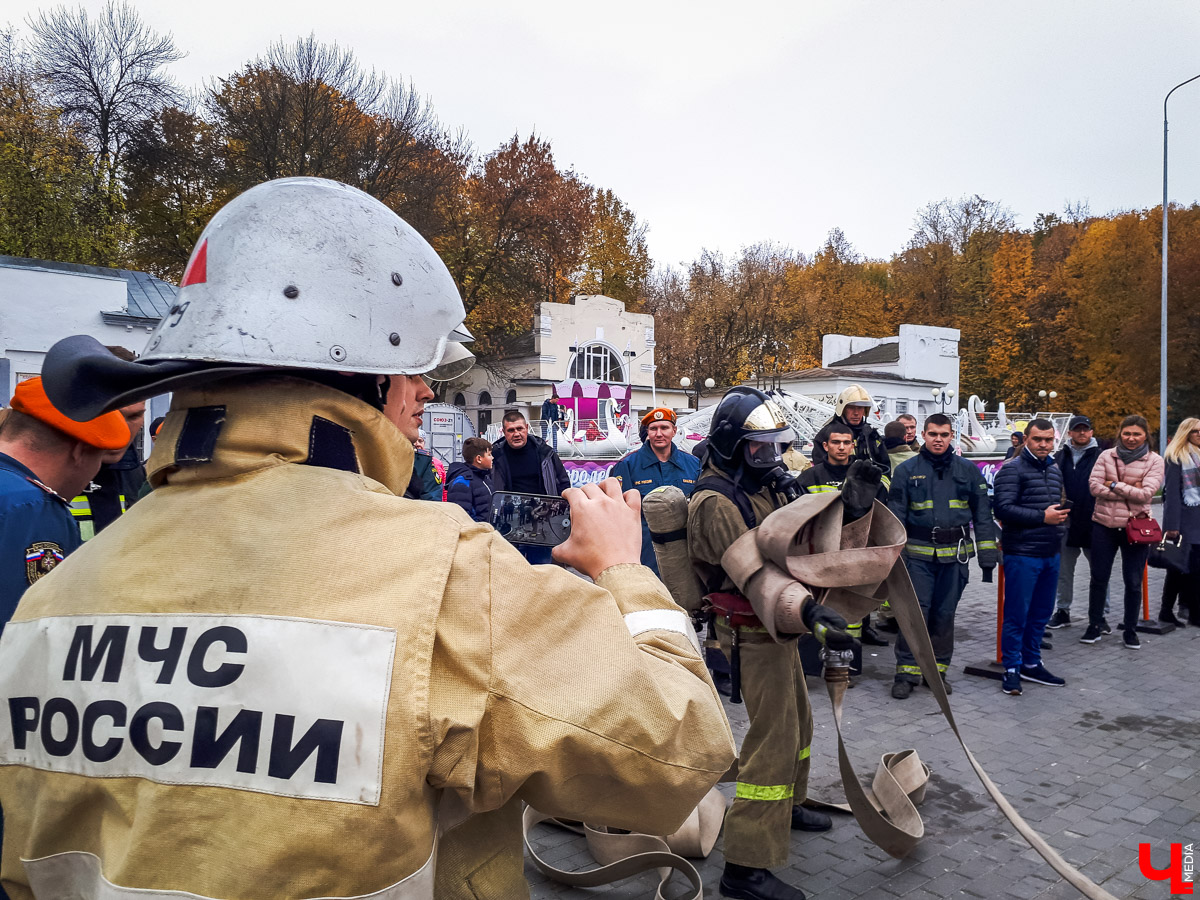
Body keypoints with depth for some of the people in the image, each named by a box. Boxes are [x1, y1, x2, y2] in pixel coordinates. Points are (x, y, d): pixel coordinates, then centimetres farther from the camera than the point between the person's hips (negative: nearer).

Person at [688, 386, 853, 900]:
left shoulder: (759, 486, 10)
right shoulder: (716, 501, -21)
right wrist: (809, 609, -42)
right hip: (752, 633, -10)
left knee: (797, 721, 25)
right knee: (773, 741, -9)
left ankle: (786, 804, 49)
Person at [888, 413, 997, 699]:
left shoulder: (968, 470, 8)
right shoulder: (907, 470, 3)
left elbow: (983, 514, 10)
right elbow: (895, 516, 2)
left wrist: (987, 557, 6)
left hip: (955, 555, 2)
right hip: (918, 554, -2)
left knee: (944, 615, 9)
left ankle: (938, 669, 22)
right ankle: (906, 671, 4)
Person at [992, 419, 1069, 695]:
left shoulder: (1055, 470, 17)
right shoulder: (1012, 469, -10)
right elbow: (1003, 508, -19)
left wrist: (1060, 520, 12)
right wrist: (1042, 517, -20)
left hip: (1051, 554, 8)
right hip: (1022, 554, -8)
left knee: (1041, 612, 14)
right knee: (1016, 614, -3)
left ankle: (1031, 663, 26)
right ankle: (1011, 669, 6)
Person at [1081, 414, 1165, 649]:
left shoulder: (1154, 460, -3)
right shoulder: (1106, 456, 0)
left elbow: (1147, 493, -14)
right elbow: (1094, 486, -9)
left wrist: (1114, 485, -12)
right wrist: (1129, 491, -13)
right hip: (1104, 524, 1)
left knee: (1133, 582, 6)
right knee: (1099, 578, 9)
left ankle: (1130, 629, 21)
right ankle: (1095, 625, 23)